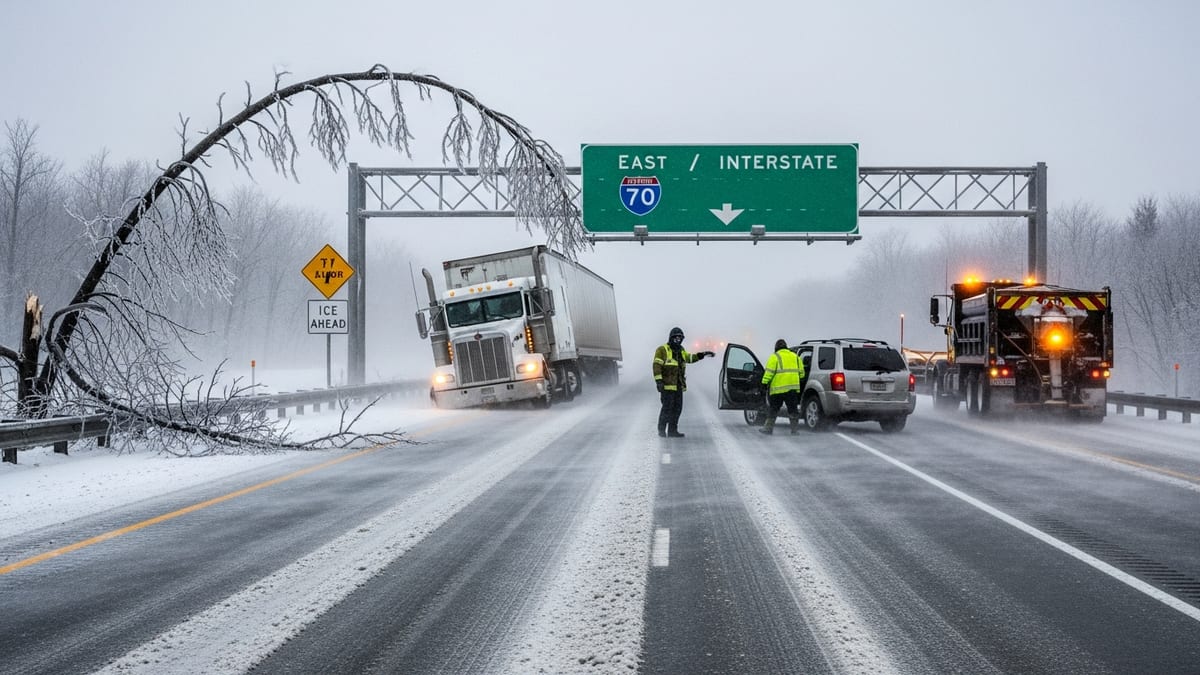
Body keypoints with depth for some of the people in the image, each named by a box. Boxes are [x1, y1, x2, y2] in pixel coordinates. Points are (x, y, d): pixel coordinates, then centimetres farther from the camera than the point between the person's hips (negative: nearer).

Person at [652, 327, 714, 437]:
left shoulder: (681, 351, 18)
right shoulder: (662, 350, -6)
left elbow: (690, 358, 32)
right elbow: (657, 366, -12)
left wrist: (703, 354, 21)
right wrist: (658, 381, -20)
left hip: (678, 386, 8)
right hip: (667, 385, -8)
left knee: (677, 408, 8)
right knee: (667, 408, -10)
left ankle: (672, 430, 14)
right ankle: (661, 430, -2)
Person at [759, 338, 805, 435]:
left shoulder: (775, 357, -3)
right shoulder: (795, 356, 15)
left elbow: (769, 372, -10)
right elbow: (801, 371, 18)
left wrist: (764, 383, -7)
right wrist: (800, 380, 32)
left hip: (778, 388, -4)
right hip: (793, 387, 4)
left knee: (773, 408, 4)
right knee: (793, 408, 9)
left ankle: (769, 427, 5)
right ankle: (795, 426, 6)